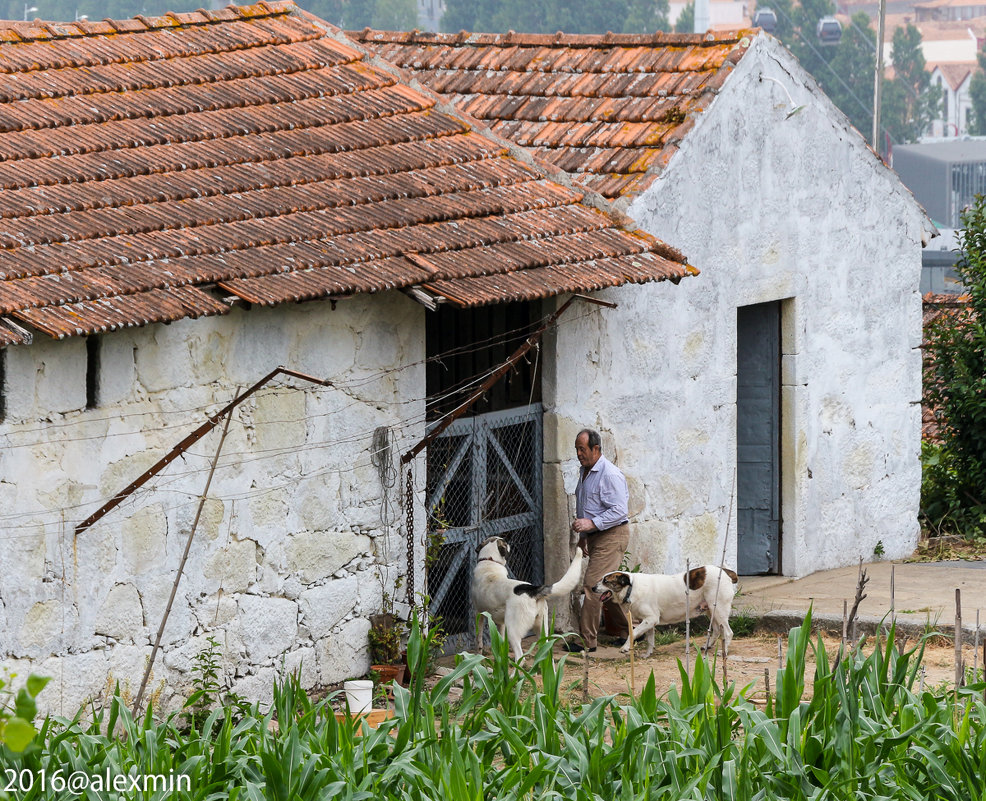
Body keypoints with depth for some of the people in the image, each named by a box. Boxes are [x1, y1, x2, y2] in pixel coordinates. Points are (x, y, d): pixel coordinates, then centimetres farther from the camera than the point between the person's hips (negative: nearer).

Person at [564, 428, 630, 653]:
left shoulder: (610, 474, -17)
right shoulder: (585, 472, 14)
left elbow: (619, 510, -23)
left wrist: (592, 523, -28)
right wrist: (583, 535, 24)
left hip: (612, 535, -10)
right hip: (596, 537, 10)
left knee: (592, 586, -13)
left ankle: (588, 640, -10)